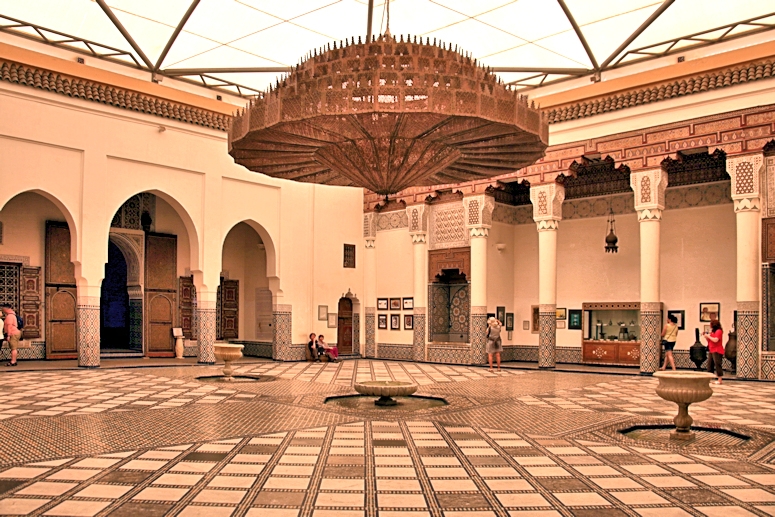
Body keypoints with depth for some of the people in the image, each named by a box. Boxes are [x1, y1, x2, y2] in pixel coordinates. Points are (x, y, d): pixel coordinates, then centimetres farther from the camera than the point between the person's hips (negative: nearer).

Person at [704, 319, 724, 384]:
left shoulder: (718, 331, -9)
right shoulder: (712, 332, 19)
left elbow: (715, 340, -22)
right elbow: (709, 341, 22)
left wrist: (708, 336, -13)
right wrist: (705, 336, 9)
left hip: (717, 351, -10)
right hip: (711, 351, 10)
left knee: (717, 365, -10)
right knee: (710, 365, 8)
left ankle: (719, 380, -9)